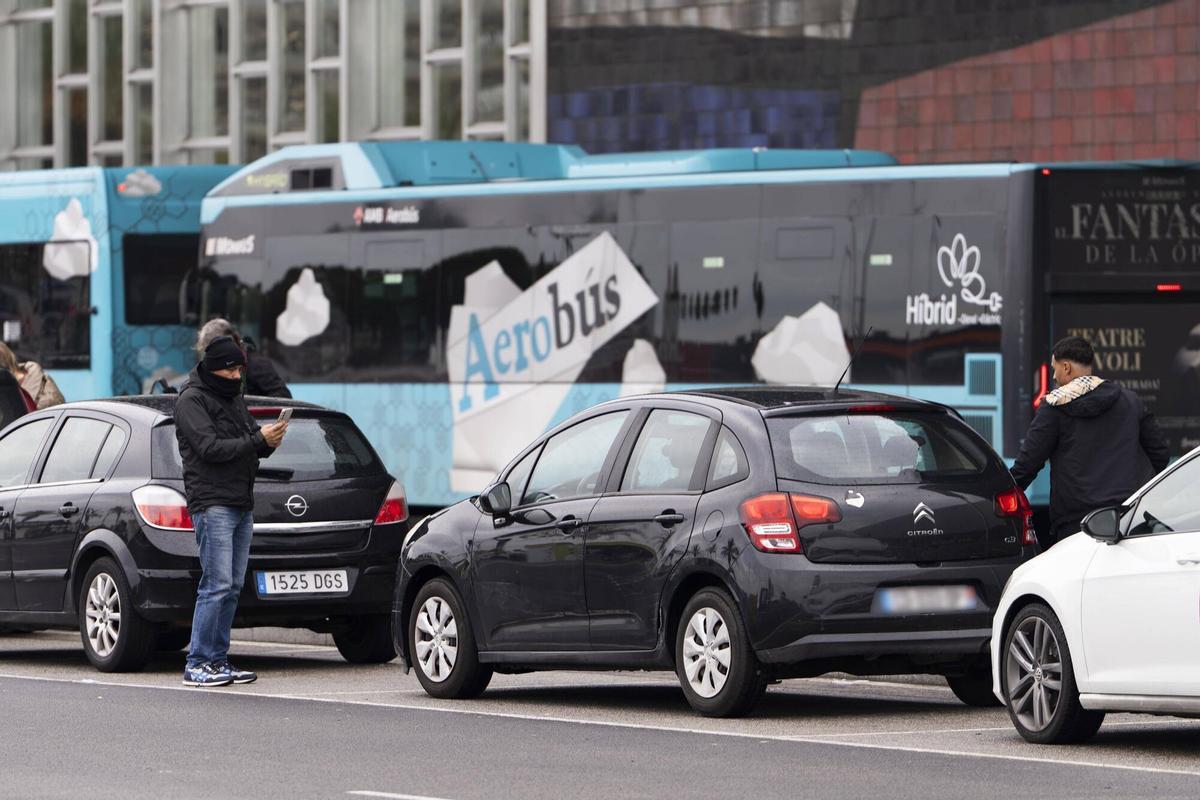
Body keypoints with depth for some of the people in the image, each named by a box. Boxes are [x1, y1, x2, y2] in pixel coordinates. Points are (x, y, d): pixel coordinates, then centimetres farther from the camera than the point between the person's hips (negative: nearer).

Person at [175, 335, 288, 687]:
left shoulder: (234, 400, 21)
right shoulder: (192, 401, -5)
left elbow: (251, 447, 19)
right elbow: (210, 447, -16)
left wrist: (269, 440, -4)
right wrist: (258, 440, -18)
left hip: (242, 506, 9)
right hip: (213, 505, -9)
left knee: (232, 588, 7)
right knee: (217, 585, -13)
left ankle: (217, 660, 11)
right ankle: (197, 664, -12)